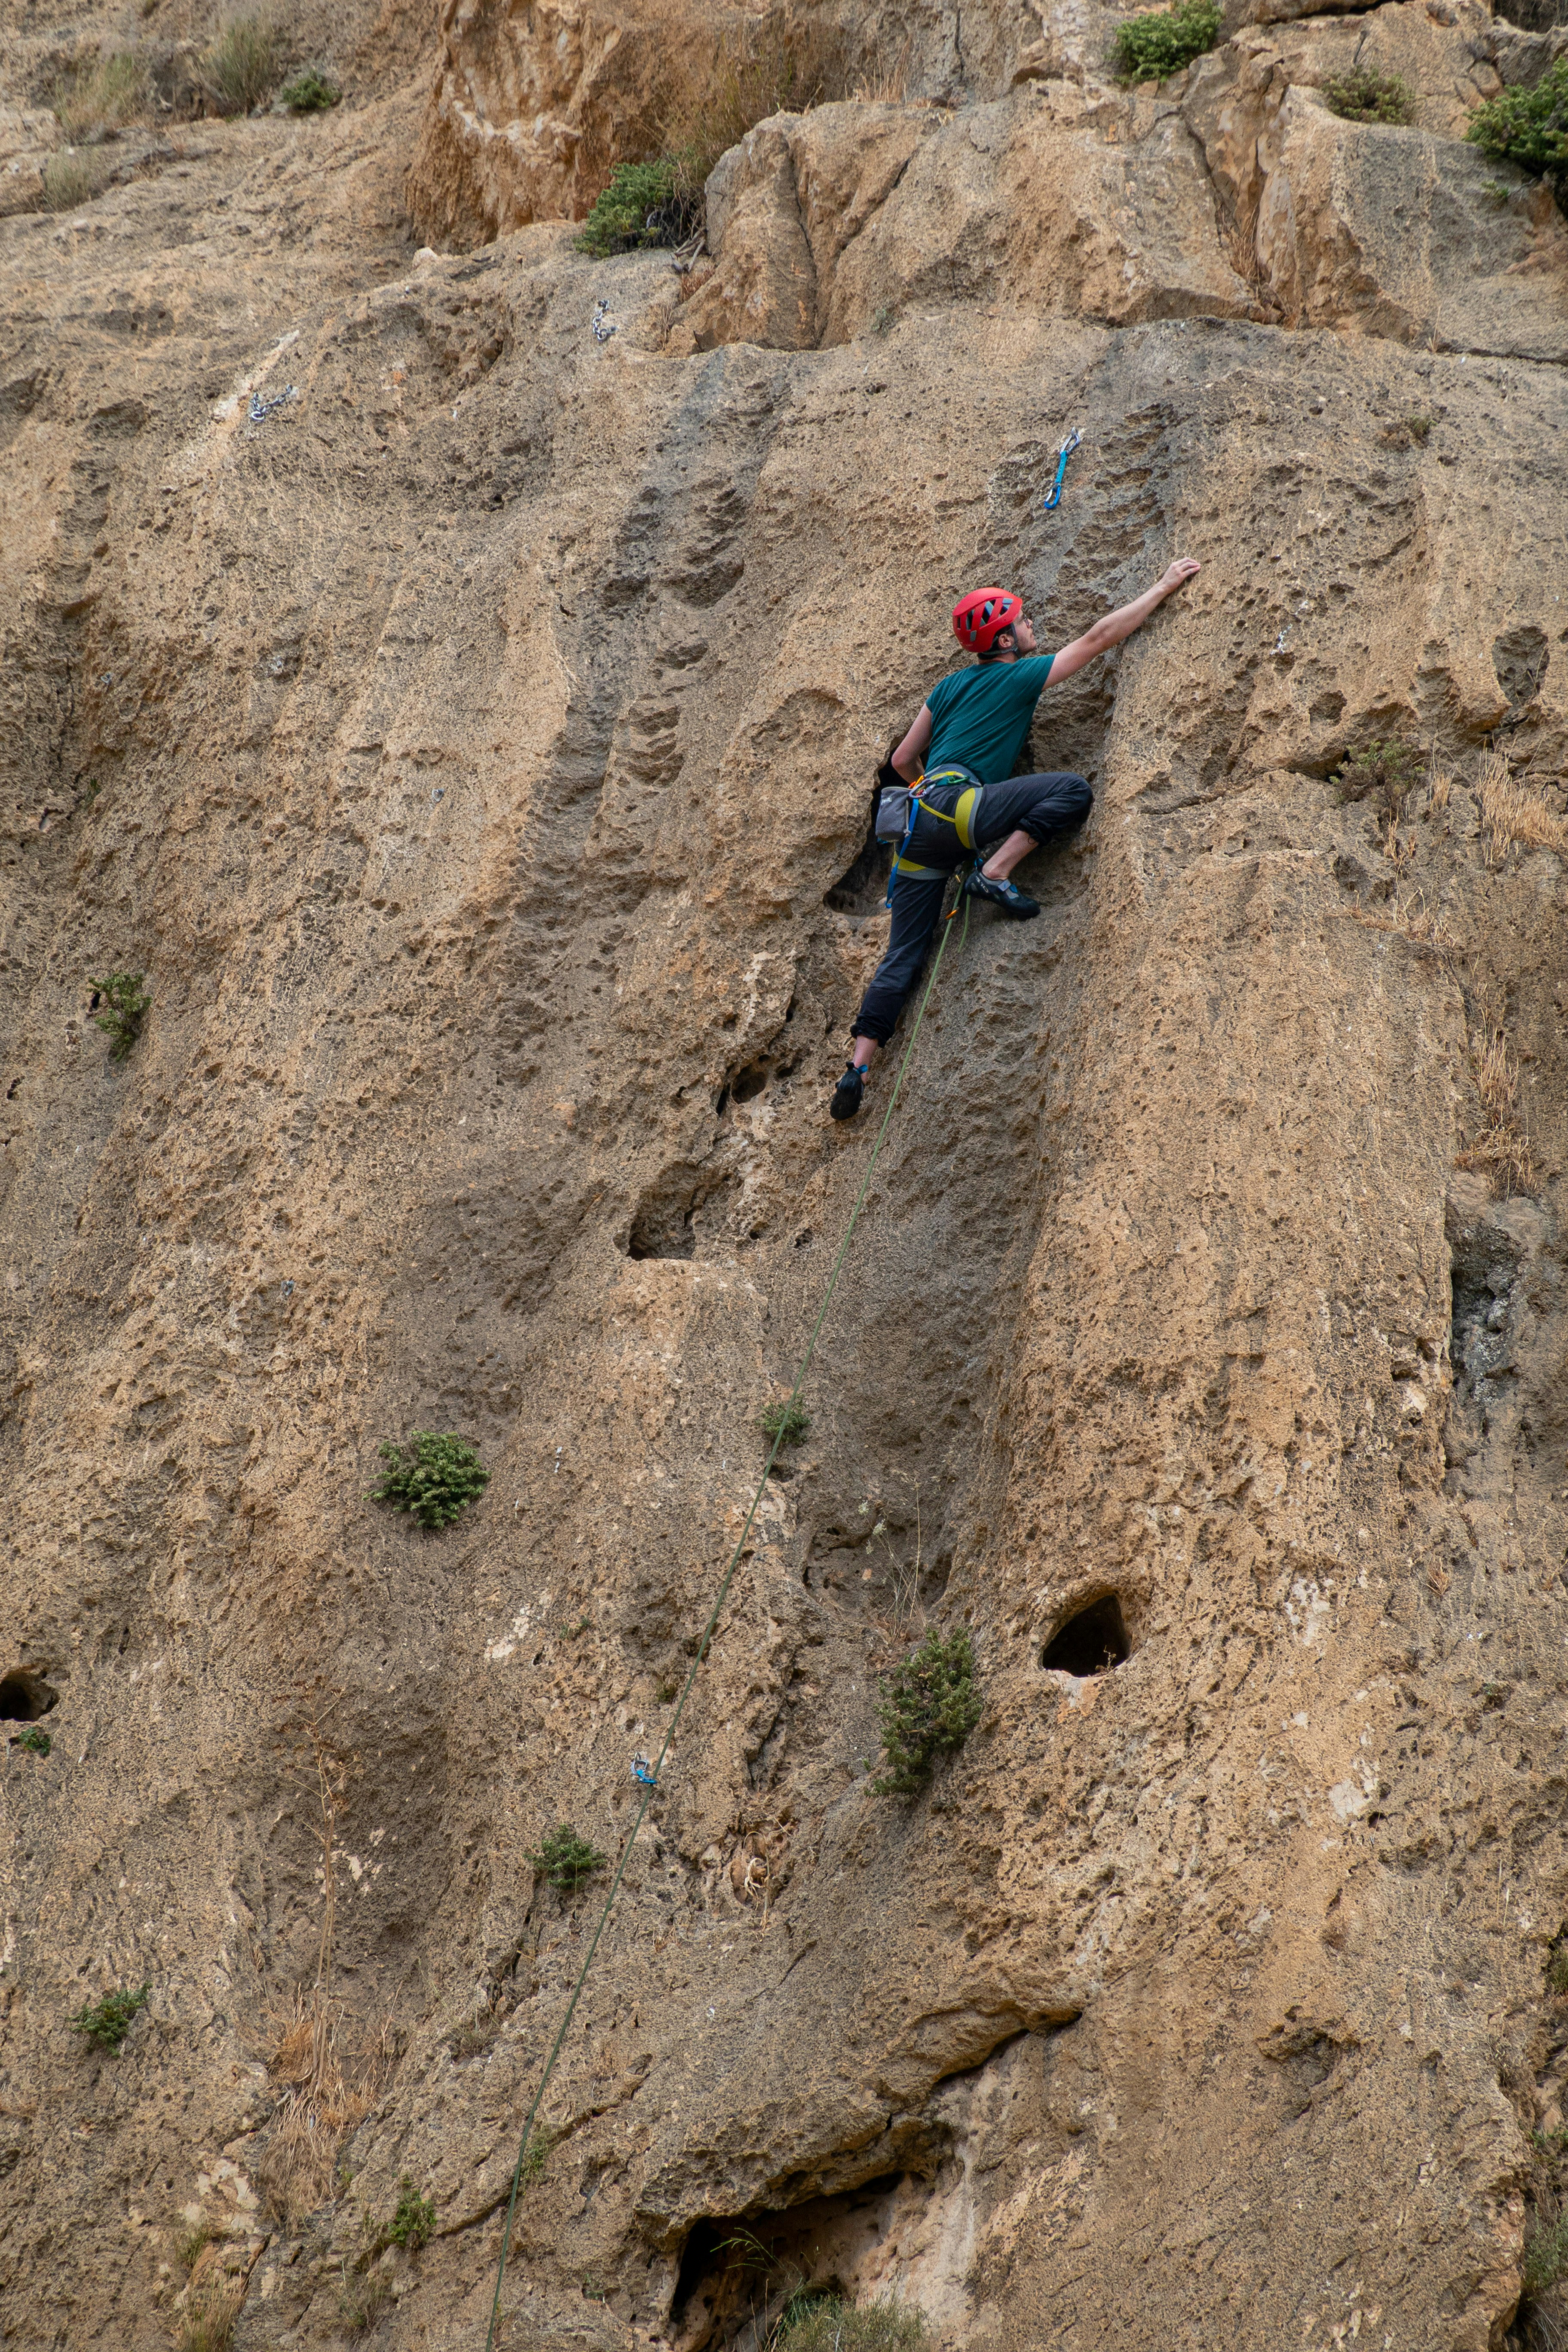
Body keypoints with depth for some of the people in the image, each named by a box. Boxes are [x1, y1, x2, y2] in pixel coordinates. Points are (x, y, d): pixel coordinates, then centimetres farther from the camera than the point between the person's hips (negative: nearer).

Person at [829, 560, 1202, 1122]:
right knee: (1073, 792, -11)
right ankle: (994, 873, -15)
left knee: (902, 958, 6)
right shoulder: (1019, 677, 5)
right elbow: (1098, 639, 9)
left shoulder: (949, 687, 24)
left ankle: (857, 1069, -2)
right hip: (955, 805, -7)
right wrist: (1164, 587, 17)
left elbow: (901, 762, 27)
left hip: (918, 826, 8)